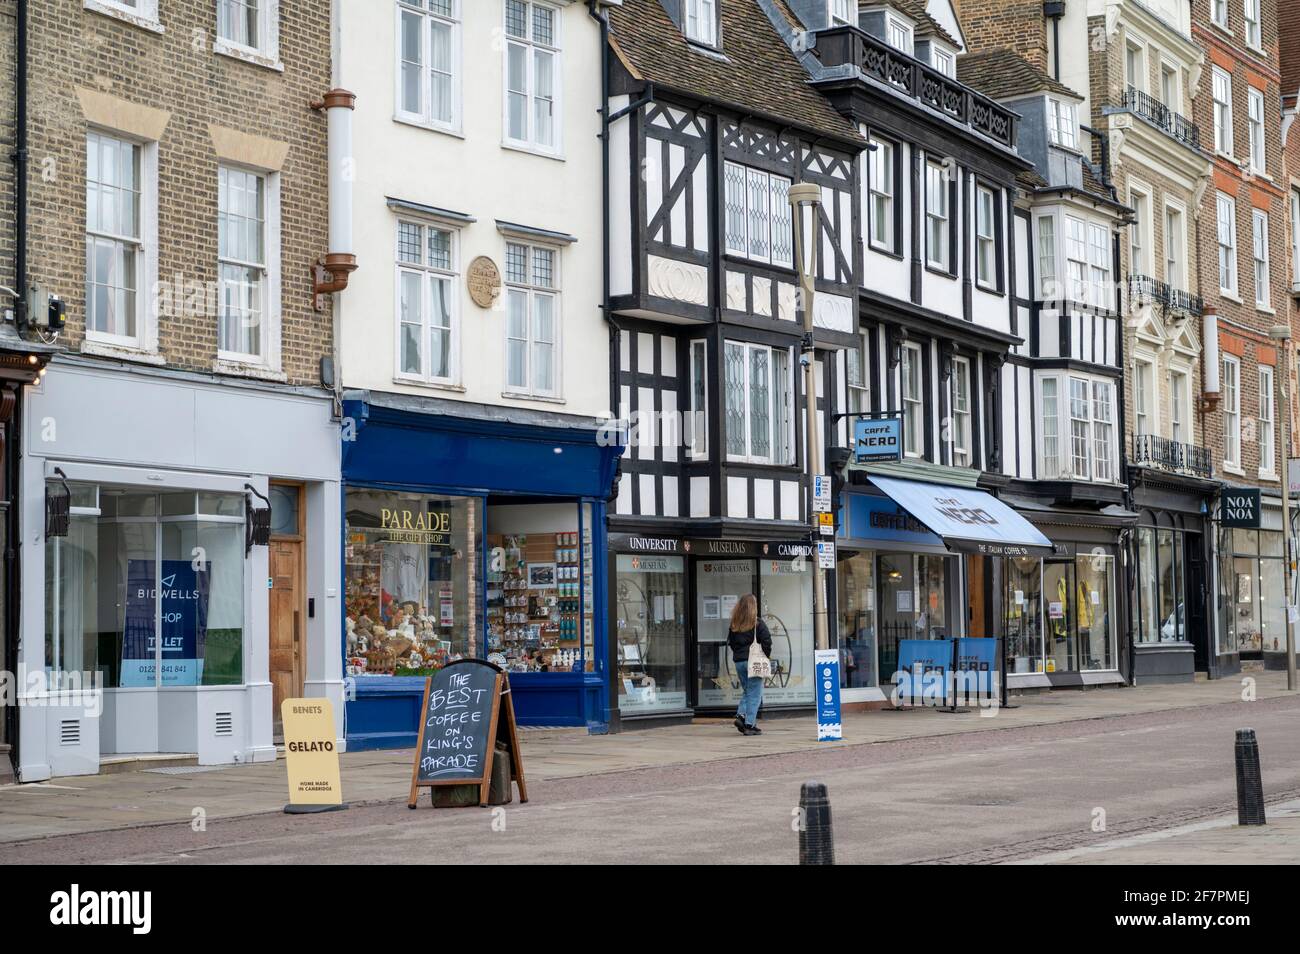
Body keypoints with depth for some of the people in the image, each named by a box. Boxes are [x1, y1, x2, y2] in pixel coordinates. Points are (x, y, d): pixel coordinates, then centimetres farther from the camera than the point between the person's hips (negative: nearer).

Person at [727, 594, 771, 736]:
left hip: (739, 661, 5)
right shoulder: (757, 623, -9)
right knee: (754, 694, 1)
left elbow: (730, 642, 9)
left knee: (746, 691, 20)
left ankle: (740, 715, 1)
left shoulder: (734, 625, 5)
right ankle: (749, 724, -4)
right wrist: (767, 655, 1)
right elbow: (766, 641, -13)